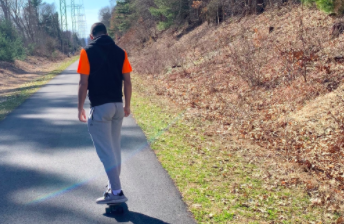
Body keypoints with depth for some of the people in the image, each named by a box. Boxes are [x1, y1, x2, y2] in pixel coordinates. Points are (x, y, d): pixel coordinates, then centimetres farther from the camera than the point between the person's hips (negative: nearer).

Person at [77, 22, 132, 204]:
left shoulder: (87, 52, -4)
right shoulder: (120, 52, 7)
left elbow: (83, 83, -9)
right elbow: (127, 82, 5)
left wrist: (80, 108, 0)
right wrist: (127, 105, 14)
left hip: (100, 107, -5)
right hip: (118, 106, 5)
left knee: (105, 150, -3)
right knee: (115, 148, 16)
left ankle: (116, 192, -8)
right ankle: (114, 186, 26)